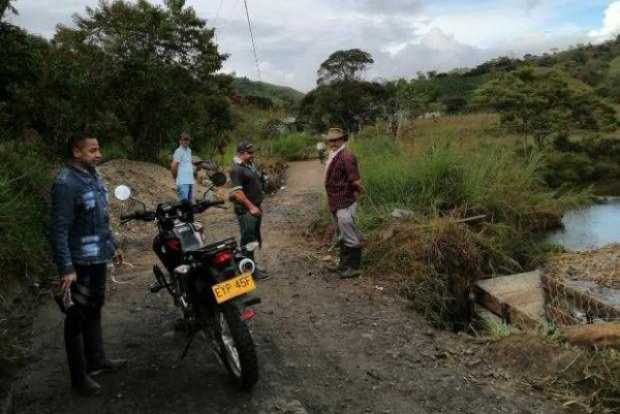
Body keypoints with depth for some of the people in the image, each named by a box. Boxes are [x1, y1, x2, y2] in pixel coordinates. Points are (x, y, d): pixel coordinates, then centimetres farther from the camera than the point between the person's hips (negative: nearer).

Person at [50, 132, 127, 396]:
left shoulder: (93, 176, 9)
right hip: (80, 264, -9)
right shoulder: (66, 183, -19)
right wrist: (66, 268, -25)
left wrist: (112, 246, 21)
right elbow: (59, 229, -23)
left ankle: (96, 359, 36)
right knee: (77, 317, 3)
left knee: (94, 311, 21)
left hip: (98, 258, 9)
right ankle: (79, 375, 16)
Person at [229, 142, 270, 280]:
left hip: (255, 208, 10)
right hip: (245, 210, -10)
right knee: (248, 240, -5)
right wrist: (251, 207, -24)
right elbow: (237, 192, -23)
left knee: (255, 238, 17)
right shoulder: (237, 169, -16)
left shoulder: (250, 165, 13)